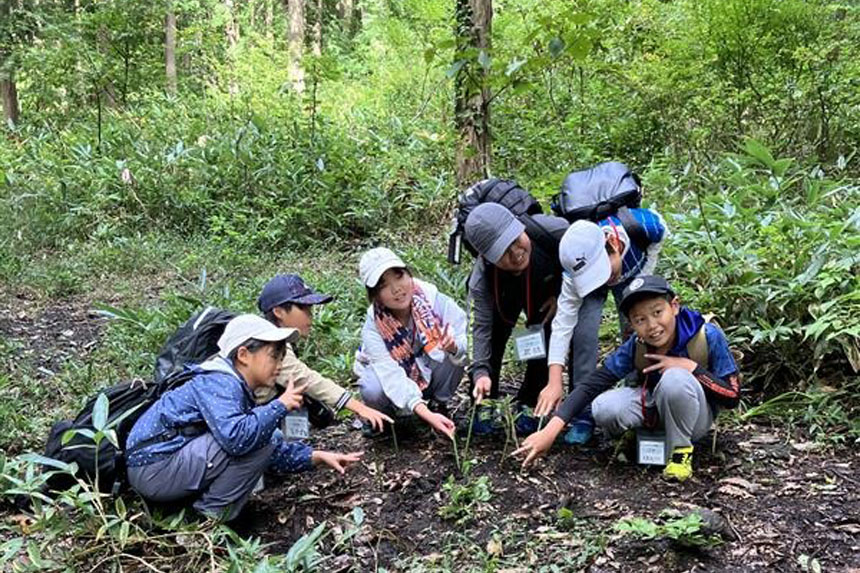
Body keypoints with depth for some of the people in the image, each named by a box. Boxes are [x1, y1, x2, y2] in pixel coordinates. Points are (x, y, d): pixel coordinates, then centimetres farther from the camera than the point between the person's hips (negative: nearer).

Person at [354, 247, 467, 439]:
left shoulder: (433, 299, -27)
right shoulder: (373, 327, -27)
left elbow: (466, 341, -25)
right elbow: (392, 377, -37)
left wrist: (454, 346, -50)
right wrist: (425, 413, -51)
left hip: (431, 371, 1)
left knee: (455, 350, -30)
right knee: (373, 390, -35)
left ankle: (439, 405, -3)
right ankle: (381, 416, 3)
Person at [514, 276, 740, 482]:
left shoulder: (708, 337, -25)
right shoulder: (635, 348, -19)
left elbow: (733, 397, -17)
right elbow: (592, 384, -22)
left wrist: (691, 367, -31)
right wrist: (550, 431, -33)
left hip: (696, 416, -2)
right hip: (654, 409, 2)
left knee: (676, 379, -36)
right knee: (604, 409, -29)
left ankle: (681, 450, -12)